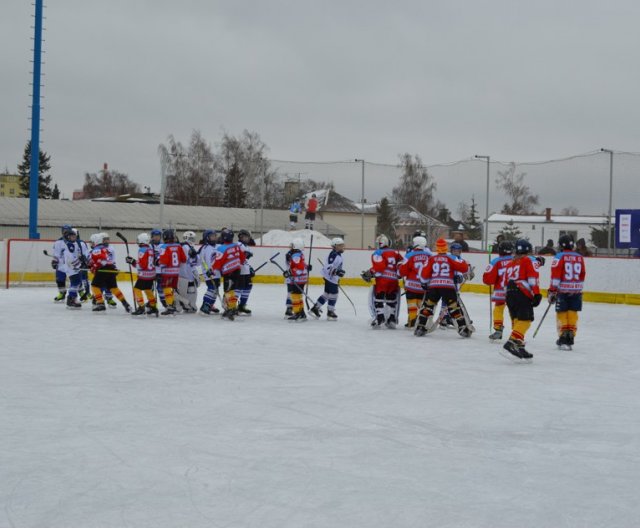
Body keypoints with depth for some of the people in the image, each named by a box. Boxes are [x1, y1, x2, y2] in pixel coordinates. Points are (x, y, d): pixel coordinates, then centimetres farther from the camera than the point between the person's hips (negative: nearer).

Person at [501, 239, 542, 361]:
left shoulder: (510, 263, 21)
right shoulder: (530, 261, 3)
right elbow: (533, 278, -9)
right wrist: (537, 294, -12)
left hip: (509, 295, 7)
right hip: (523, 294, -7)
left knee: (517, 321, 12)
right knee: (525, 320, -12)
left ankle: (519, 346, 9)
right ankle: (512, 342, -29)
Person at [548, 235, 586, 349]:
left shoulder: (559, 257, -7)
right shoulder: (580, 258, 7)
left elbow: (555, 275, -12)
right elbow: (582, 275, 15)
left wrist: (552, 291, -7)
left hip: (562, 291, -4)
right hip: (576, 291, 4)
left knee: (562, 314, 5)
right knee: (572, 314, 7)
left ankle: (563, 338, 4)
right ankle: (570, 337, 8)